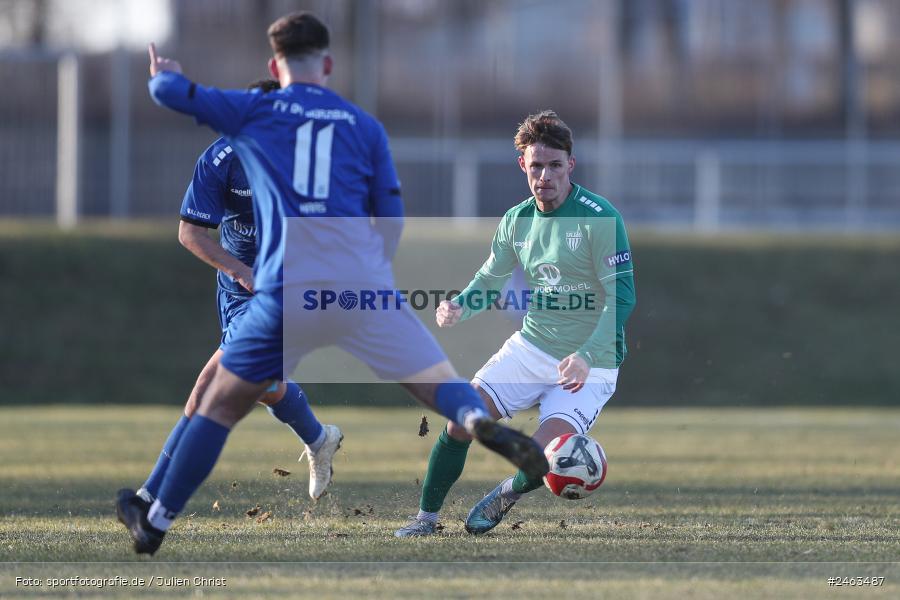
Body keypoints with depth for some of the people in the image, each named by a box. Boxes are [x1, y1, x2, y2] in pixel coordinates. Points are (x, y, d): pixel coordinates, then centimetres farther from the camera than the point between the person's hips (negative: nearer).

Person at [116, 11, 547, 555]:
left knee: (221, 404, 14)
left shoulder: (253, 112, 11)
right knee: (442, 384, -1)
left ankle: (156, 523, 20)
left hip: (286, 291, 0)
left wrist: (165, 73, 35)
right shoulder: (365, 125, 15)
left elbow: (168, 92, 11)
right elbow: (393, 223, 14)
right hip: (362, 283, 0)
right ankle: (480, 421, -36)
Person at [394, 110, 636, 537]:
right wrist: (460, 306, -7)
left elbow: (621, 297, -20)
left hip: (589, 367, -5)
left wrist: (587, 356, -31)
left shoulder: (600, 218, -17)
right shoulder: (516, 221, 3)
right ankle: (426, 516, 10)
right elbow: (490, 277, 16)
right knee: (461, 421, -9)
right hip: (531, 346, 5)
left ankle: (507, 495, 15)